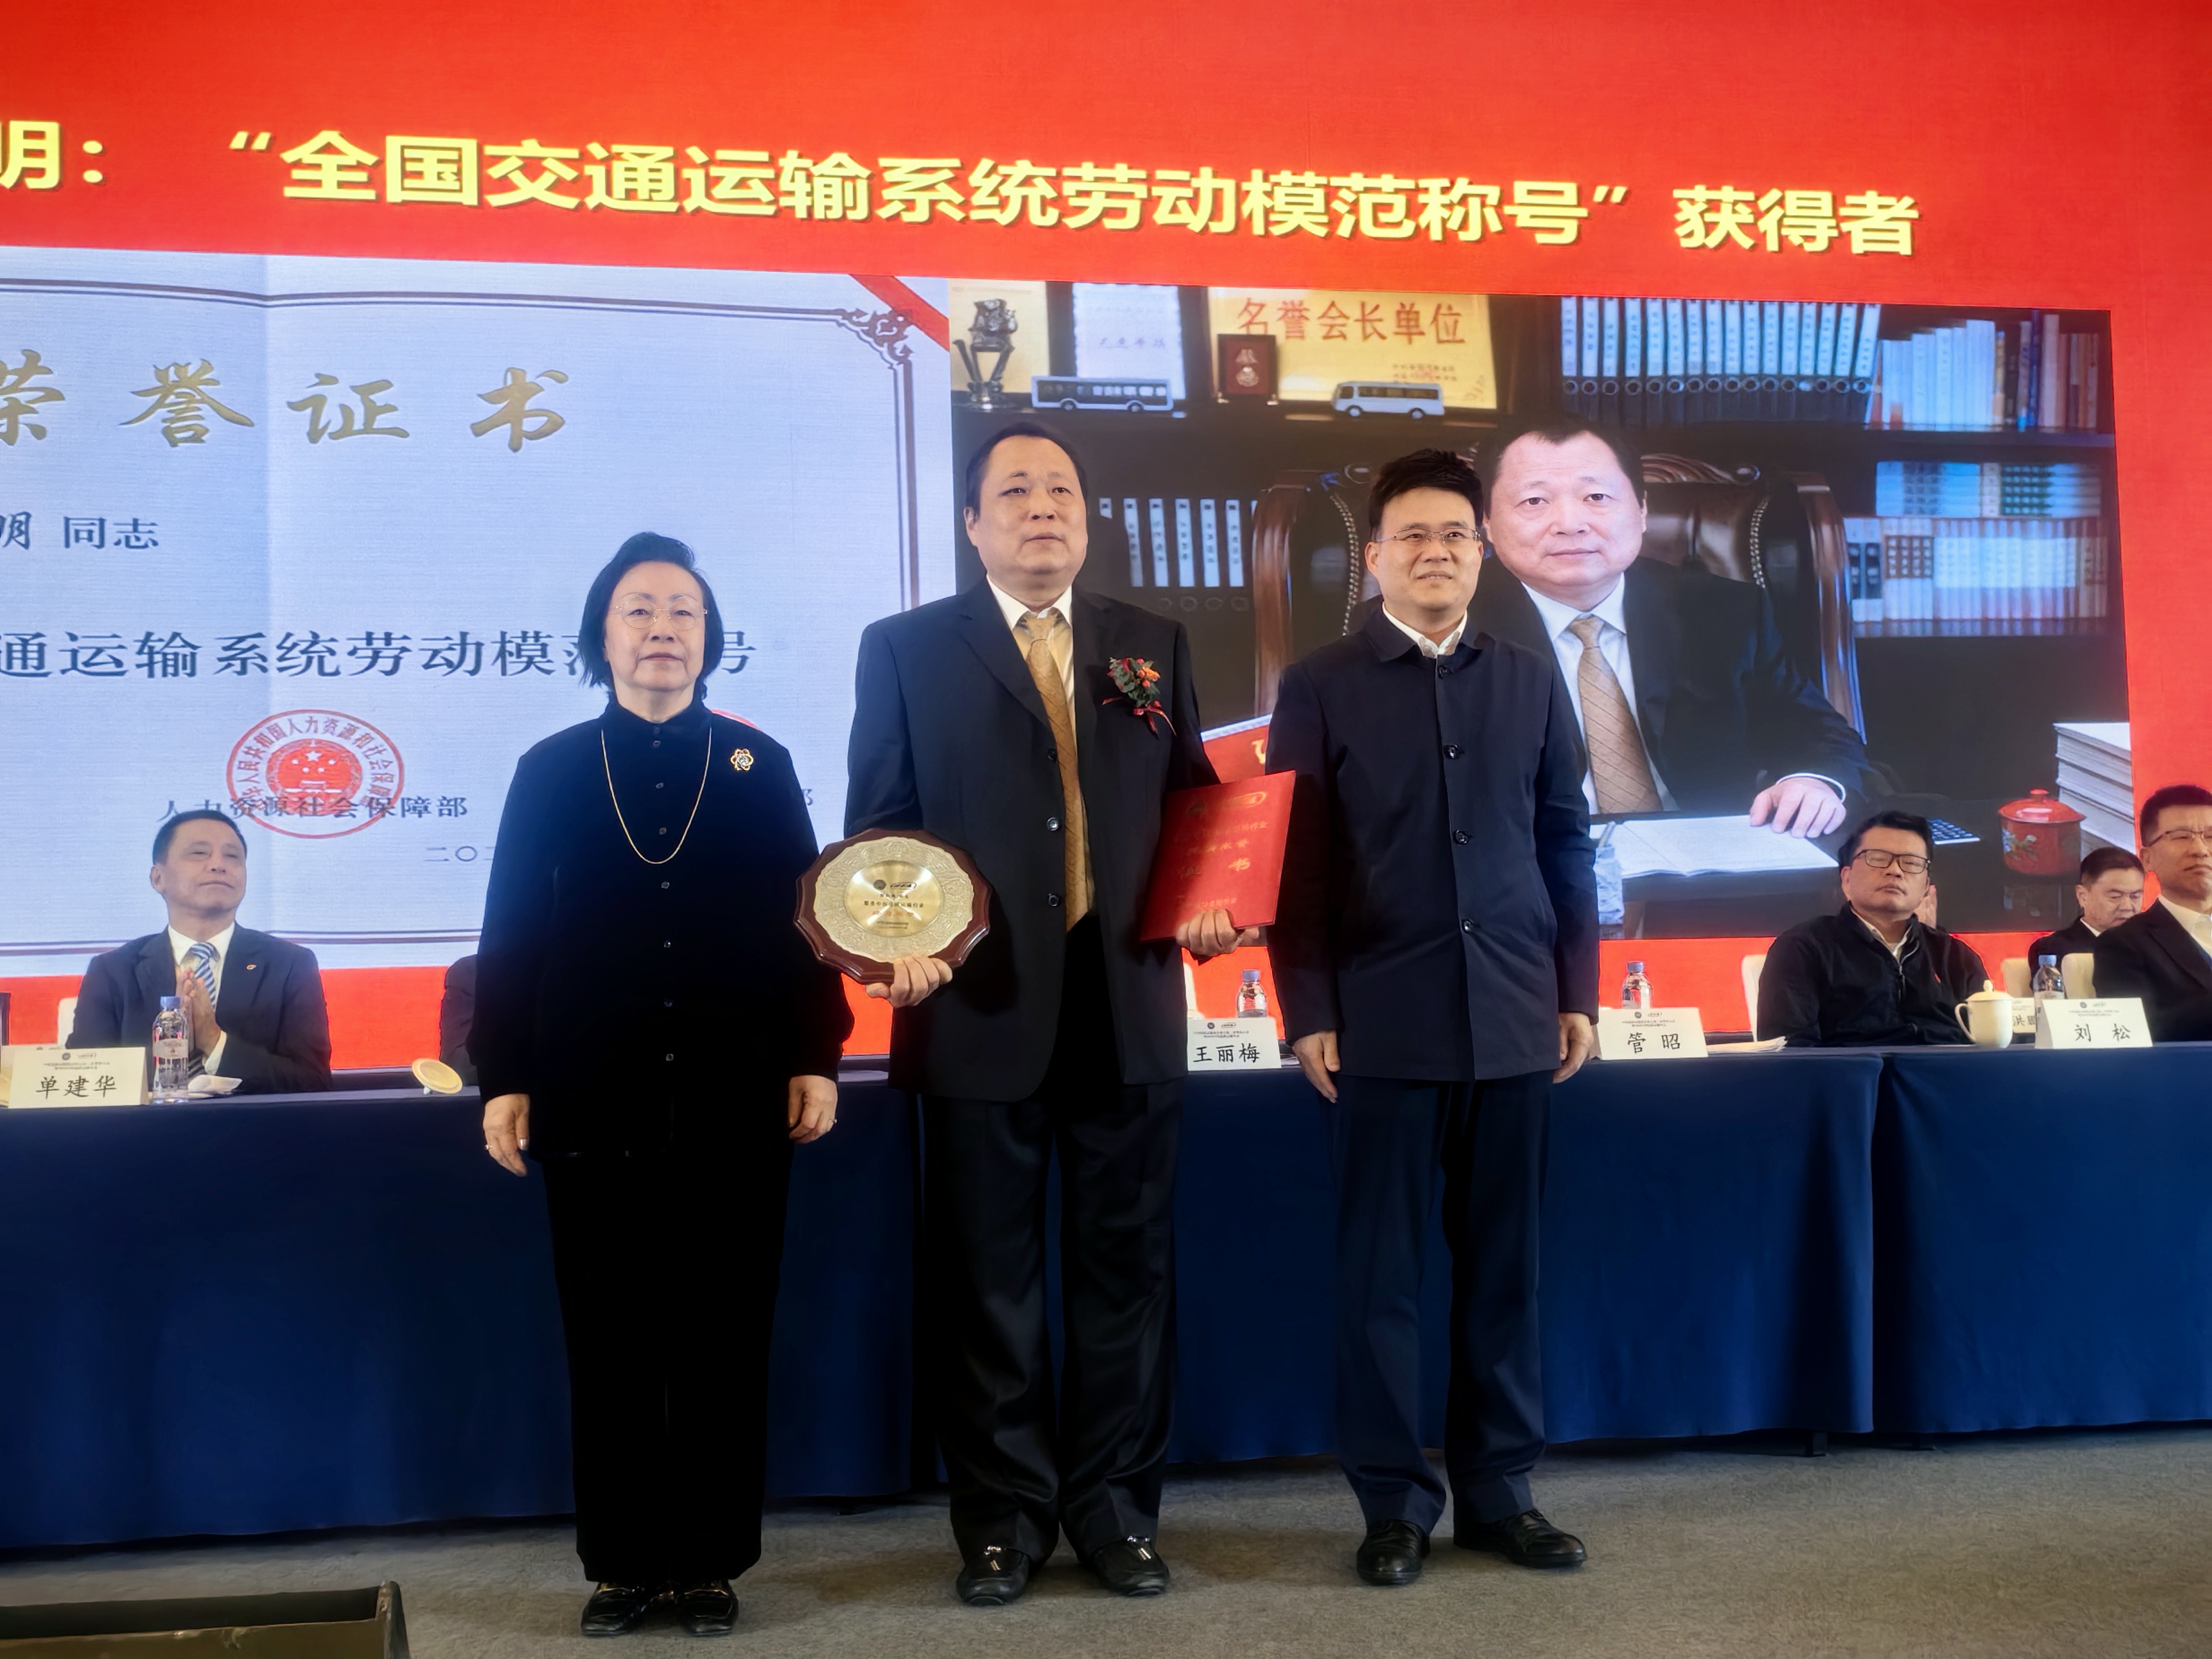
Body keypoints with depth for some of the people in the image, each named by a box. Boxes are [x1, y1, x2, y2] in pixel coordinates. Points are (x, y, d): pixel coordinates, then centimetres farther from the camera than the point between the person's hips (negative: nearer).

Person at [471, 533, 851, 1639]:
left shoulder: (759, 764, 8)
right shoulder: (549, 771, 7)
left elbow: (803, 917, 6)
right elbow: (512, 933, 5)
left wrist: (816, 1059, -1)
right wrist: (503, 1079, -2)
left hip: (735, 1100, 0)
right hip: (594, 1102, 0)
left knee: (725, 1342, 5)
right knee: (608, 1345, 6)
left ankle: (712, 1562, 16)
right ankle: (621, 1565, 17)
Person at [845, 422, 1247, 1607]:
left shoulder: (1154, 645, 14)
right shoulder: (906, 649, 5)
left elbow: (1194, 801, 14)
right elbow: (878, 824, 2)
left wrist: (1209, 900, -5)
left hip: (1128, 1007, 3)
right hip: (979, 1008, -2)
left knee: (1126, 1266, 8)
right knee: (987, 1276, 5)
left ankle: (1114, 1507, 20)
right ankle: (1002, 1517, 18)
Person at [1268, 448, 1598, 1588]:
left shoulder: (1532, 683, 12)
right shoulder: (1321, 687, 3)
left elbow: (1566, 844, 13)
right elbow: (1296, 861, 0)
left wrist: (1578, 991, 7)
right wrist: (1308, 1012, -6)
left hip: (1513, 1017, 3)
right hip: (1381, 1020, -2)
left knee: (1503, 1264, 8)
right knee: (1381, 1269, 3)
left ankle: (1499, 1492, 19)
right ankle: (1394, 1502, 13)